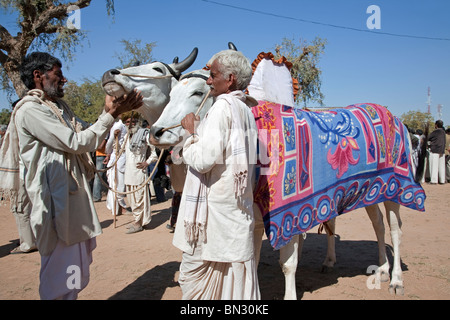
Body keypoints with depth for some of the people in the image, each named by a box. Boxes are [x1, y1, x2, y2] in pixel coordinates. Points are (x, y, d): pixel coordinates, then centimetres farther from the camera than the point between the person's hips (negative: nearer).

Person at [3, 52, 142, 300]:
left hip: (74, 198, 10)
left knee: (76, 273, 20)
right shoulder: (30, 109, -13)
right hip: (57, 202, -10)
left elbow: (86, 139, 14)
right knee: (59, 276, 0)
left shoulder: (59, 108, 16)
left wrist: (111, 111, 3)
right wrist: (112, 114, -14)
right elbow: (76, 143, -18)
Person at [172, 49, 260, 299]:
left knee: (195, 275, 6)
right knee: (237, 273, 18)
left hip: (214, 209, -9)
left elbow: (203, 160, -22)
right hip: (239, 205, 9)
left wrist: (191, 132, -6)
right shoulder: (247, 108, 11)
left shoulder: (223, 107, -15)